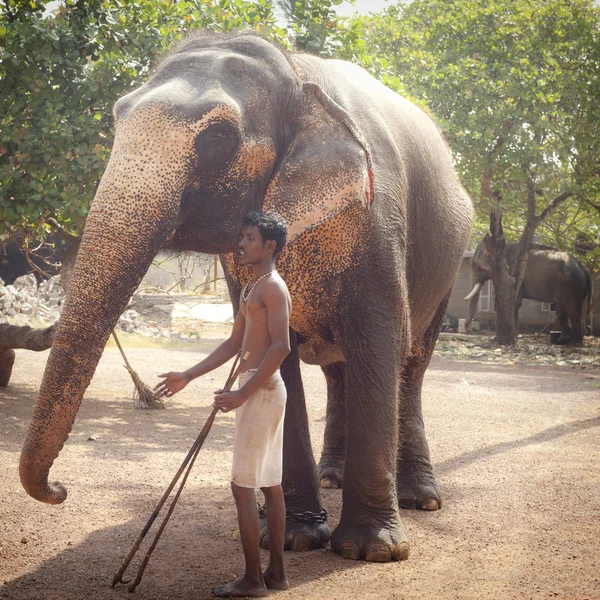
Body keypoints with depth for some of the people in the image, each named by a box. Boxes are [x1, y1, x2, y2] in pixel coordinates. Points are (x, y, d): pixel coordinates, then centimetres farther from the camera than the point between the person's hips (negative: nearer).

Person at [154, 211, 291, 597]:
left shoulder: (273, 287, -14)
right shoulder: (252, 289, 17)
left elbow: (281, 347, -23)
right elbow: (234, 344, 22)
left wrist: (243, 393, -24)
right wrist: (187, 377, 20)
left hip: (262, 391, -10)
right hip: (264, 391, 10)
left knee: (243, 486, -7)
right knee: (270, 484, 12)